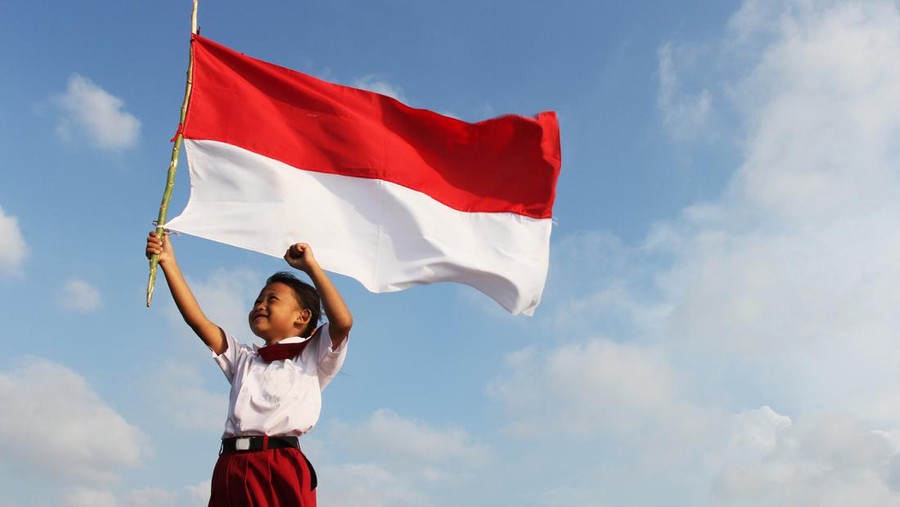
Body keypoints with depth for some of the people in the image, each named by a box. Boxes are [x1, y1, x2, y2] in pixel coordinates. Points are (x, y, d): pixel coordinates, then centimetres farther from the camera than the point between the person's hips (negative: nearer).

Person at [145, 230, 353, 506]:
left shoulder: (312, 356, 13)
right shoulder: (243, 358, 26)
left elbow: (343, 322, -6)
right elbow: (196, 319, 19)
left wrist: (311, 266, 0)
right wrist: (168, 262, 14)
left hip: (283, 468, -4)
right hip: (232, 467, 5)